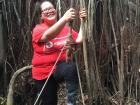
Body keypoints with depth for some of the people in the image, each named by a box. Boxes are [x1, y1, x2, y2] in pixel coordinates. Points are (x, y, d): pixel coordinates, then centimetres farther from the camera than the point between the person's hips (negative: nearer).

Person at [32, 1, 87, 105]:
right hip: (44, 73, -1)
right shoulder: (38, 29, -8)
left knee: (72, 68, -36)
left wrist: (82, 22, -14)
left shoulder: (65, 27, 5)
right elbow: (48, 35, -32)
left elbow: (79, 40, -2)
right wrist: (65, 19, -49)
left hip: (62, 68, 1)